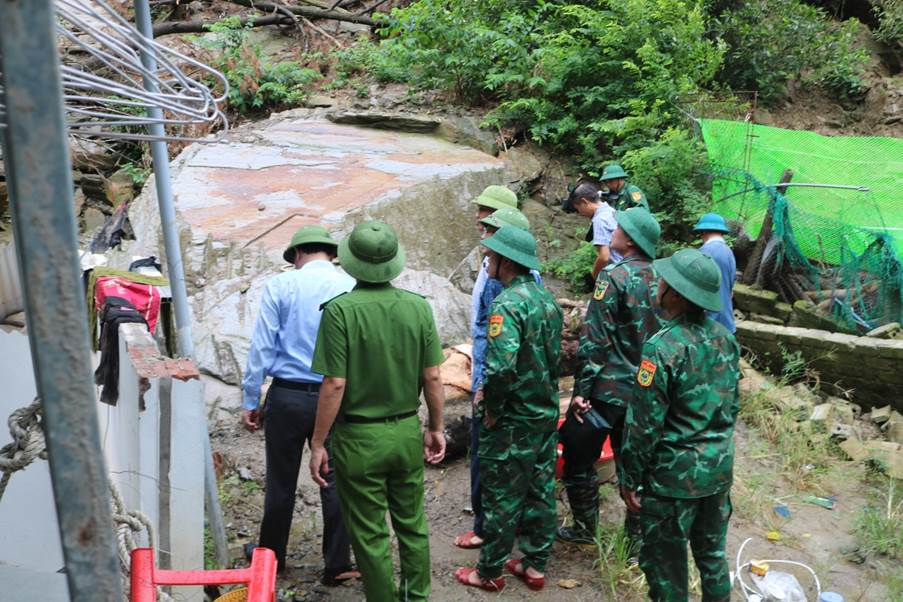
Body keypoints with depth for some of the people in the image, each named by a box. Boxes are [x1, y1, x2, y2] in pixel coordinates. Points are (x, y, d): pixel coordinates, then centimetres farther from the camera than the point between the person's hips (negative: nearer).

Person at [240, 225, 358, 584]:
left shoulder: (280, 286, -4)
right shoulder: (352, 289, -2)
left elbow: (262, 347, -5)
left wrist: (250, 400, 2)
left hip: (287, 396, 0)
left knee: (281, 481, 14)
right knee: (335, 481, 10)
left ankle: (272, 556, 32)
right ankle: (337, 566, 19)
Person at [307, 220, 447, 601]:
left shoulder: (340, 311, -17)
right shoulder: (418, 307, -6)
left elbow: (335, 385, -17)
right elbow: (433, 377, -2)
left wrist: (318, 444, -7)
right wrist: (436, 429, 11)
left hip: (359, 438, -4)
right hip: (407, 433, 4)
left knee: (371, 536, 11)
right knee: (412, 526, 20)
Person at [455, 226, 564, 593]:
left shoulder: (508, 304, -22)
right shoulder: (547, 299, 6)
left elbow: (501, 366, -32)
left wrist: (491, 408, -15)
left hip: (513, 422, -8)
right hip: (547, 414, 8)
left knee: (501, 499, 6)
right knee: (540, 491, 16)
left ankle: (490, 572, 20)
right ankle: (535, 565, 28)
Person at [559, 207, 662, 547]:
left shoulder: (615, 277, -16)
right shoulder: (661, 278, 3)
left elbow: (595, 338, -18)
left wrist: (581, 389, -15)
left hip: (608, 388, -7)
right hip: (644, 389, 7)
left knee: (579, 459, 10)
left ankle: (585, 528, 20)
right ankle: (638, 535, 23)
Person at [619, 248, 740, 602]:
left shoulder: (663, 348, -22)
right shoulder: (725, 338, 0)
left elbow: (644, 424, -19)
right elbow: (733, 403, 11)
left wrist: (630, 479, -9)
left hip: (674, 476, -7)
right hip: (719, 468, 7)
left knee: (665, 562, 9)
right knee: (713, 553, 22)